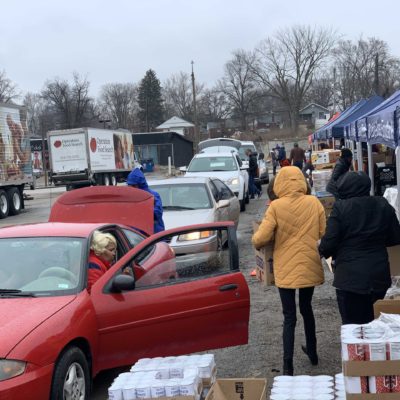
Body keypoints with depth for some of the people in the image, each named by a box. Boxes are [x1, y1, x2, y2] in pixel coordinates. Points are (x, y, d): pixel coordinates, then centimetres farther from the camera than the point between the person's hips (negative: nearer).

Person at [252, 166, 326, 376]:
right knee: (306, 308, 23)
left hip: (286, 269, -3)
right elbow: (324, 234, -2)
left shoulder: (276, 207, -13)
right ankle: (312, 351, 37)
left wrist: (256, 240, 6)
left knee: (289, 316, 4)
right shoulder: (314, 202, -5)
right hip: (310, 266, 3)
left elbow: (260, 239, -17)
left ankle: (288, 365, 1)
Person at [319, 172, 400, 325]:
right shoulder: (383, 205, 1)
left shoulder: (340, 208, -13)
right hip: (379, 276, 5)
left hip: (350, 277, -5)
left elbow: (328, 244, -14)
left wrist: (323, 251, 8)